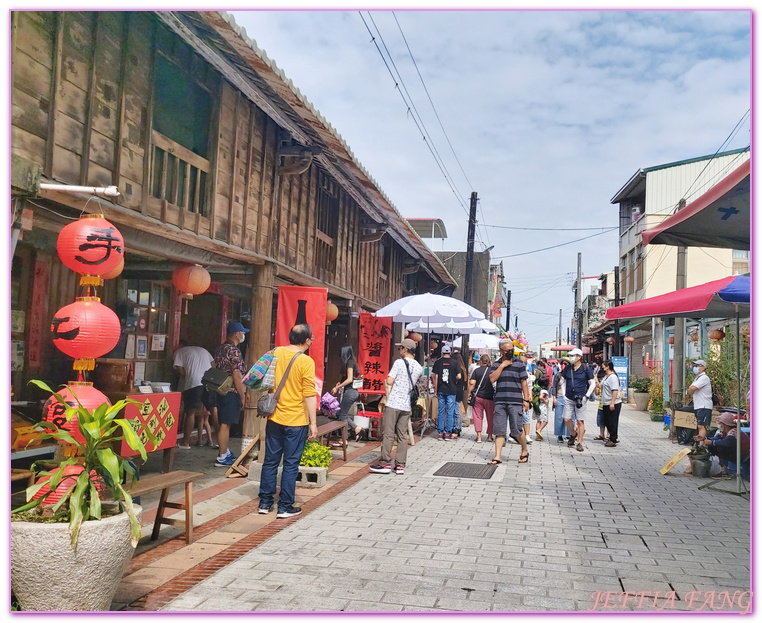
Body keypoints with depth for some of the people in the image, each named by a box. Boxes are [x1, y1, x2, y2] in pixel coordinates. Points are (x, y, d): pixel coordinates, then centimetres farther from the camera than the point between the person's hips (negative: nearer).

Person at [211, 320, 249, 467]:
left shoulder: (220, 349, 12)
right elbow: (237, 376, -19)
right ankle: (222, 457, 1)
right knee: (225, 424, -4)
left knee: (223, 423, 16)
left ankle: (225, 452, 28)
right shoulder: (234, 351, -16)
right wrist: (243, 396, -13)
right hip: (232, 393, -9)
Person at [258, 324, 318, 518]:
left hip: (274, 417, 5)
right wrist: (313, 423, -11)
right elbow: (309, 395, -15)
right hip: (296, 421, -5)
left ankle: (265, 503, 20)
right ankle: (285, 507, 10)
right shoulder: (306, 361, -13)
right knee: (291, 464, 4)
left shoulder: (276, 353, 2)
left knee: (270, 461, 13)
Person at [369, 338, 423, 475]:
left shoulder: (399, 362, -9)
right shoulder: (419, 368, 10)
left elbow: (389, 381, -12)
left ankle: (385, 463, 1)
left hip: (393, 403, -6)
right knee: (402, 435, 9)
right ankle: (400, 465, 9)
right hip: (407, 406, 6)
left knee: (388, 434, -1)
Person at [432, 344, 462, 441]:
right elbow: (459, 376, -6)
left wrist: (435, 389, 6)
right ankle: (448, 433, 5)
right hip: (451, 390, -1)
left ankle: (440, 433, 8)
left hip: (441, 390, 1)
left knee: (440, 412, 7)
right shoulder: (454, 362, -2)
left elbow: (435, 376, -1)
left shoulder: (438, 362, 0)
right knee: (450, 412, 4)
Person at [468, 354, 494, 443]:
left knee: (478, 416, 5)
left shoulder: (476, 371, -4)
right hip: (489, 397, 1)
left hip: (478, 397, -1)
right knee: (490, 416, 14)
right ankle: (489, 435, 22)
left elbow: (472, 383, -10)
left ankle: (479, 436, -1)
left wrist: (469, 393, 1)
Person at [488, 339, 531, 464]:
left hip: (515, 402, -2)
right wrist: (502, 366, -7)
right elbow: (492, 379, -4)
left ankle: (524, 451, 20)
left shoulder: (519, 365, 7)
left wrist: (526, 400, 1)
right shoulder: (495, 365, 12)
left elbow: (524, 383, 6)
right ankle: (498, 456, 5)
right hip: (500, 402, 2)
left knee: (516, 429, -3)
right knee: (499, 430, 1)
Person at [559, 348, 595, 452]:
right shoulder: (567, 368, 7)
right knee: (566, 420, 0)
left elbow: (592, 384, 3)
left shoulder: (586, 369, -2)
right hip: (569, 398, 3)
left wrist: (586, 396, -5)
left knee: (580, 421, -1)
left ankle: (579, 443, 7)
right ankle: (573, 434, 28)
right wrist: (564, 394, 10)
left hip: (581, 399, -3)